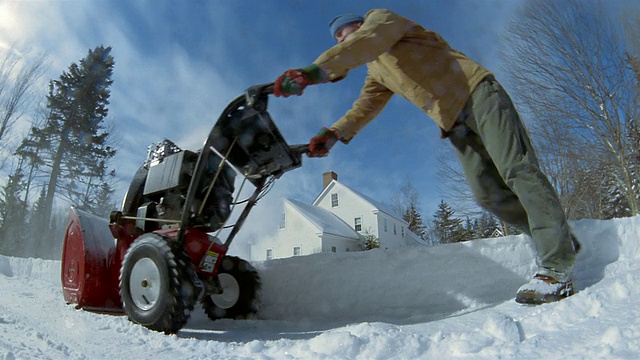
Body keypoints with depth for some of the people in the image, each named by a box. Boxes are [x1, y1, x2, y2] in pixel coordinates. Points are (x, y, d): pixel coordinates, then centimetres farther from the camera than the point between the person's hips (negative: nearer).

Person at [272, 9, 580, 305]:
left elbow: (365, 41, -19)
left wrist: (317, 70, -33)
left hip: (478, 93, -6)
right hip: (454, 122, 7)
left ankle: (557, 268, -14)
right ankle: (563, 244, 10)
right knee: (488, 193, -4)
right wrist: (334, 133, -13)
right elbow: (364, 108, 6)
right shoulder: (376, 74, 24)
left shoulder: (380, 17, 5)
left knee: (517, 170, -16)